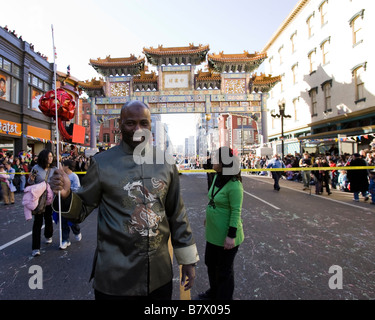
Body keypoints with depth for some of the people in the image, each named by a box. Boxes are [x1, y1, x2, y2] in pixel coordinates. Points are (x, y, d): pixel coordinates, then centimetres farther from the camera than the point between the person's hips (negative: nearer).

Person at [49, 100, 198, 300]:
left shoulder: (166, 163, -3)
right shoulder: (102, 162, -9)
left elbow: (177, 214, 2)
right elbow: (83, 209, 1)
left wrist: (188, 259, 5)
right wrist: (66, 195, -21)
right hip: (115, 275, -1)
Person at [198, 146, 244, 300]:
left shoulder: (234, 185, -25)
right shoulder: (217, 177, 0)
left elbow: (236, 212, -23)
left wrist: (231, 236, -21)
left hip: (225, 236, -9)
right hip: (213, 232, 9)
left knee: (224, 270, 14)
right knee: (210, 263, 27)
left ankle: (224, 296, 40)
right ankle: (213, 292, 52)